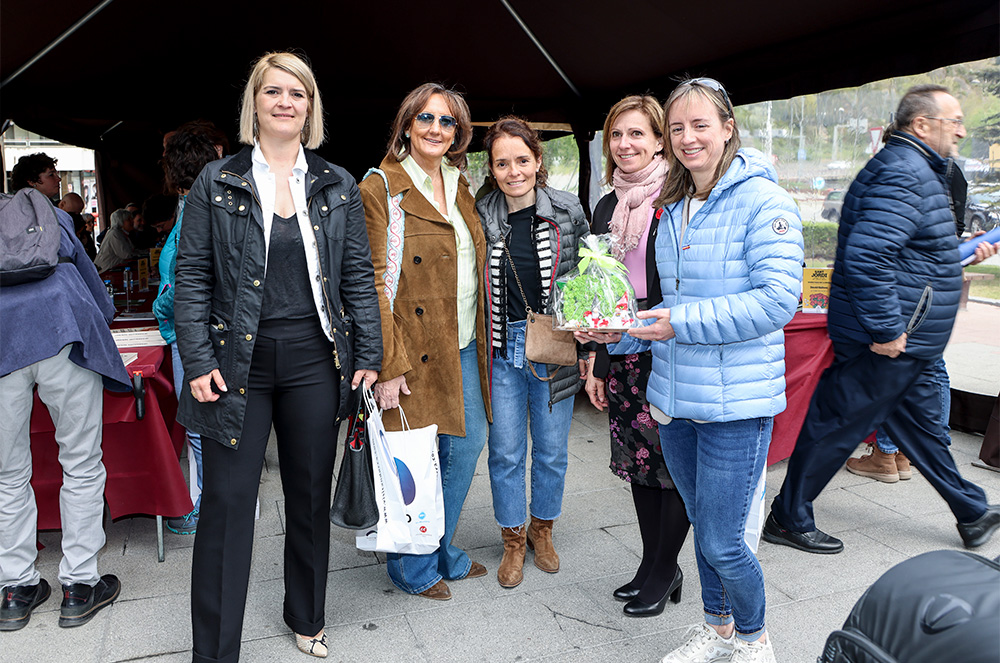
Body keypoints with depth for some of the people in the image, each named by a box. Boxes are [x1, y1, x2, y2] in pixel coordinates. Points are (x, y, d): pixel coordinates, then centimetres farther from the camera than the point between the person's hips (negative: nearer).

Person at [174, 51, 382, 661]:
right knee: (228, 503, 1)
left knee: (312, 497, 13)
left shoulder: (337, 186, 8)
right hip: (239, 360, -1)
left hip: (315, 360, 2)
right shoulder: (218, 183, 3)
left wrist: (369, 355, 1)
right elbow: (192, 276, 1)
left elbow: (359, 275, 7)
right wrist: (198, 360, -7)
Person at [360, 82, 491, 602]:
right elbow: (374, 284, -15)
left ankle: (442, 552, 35)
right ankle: (412, 568, 26)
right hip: (415, 349, -8)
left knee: (468, 443, 14)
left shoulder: (461, 189, 13)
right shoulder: (381, 189, -9)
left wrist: (479, 339, 14)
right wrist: (387, 365, -20)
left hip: (463, 346, 8)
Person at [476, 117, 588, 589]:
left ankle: (542, 529, 35)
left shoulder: (568, 212, -3)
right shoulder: (481, 217, -2)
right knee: (505, 451, 7)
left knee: (551, 449, 12)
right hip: (502, 349, 0)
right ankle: (513, 539, 28)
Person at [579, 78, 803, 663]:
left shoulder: (764, 200, -10)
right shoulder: (672, 210, 12)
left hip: (737, 401, -7)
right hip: (674, 397, 7)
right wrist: (621, 333, 3)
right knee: (702, 526, 20)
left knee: (722, 542, 0)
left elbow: (777, 299, -19)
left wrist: (683, 323, -21)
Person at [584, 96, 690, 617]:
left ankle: (664, 570, 21)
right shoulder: (606, 208, 12)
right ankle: (652, 563, 29)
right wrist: (595, 364, 12)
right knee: (637, 458, 13)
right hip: (621, 353, 6)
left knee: (674, 457, 3)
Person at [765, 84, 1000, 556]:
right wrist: (886, 330, -28)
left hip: (902, 341, 11)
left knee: (922, 423, 21)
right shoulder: (904, 174, -19)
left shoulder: (917, 170, 17)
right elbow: (866, 256, -31)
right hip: (889, 341, -11)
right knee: (837, 425, 0)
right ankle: (789, 520, 13)